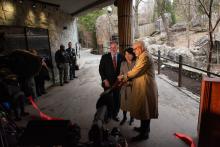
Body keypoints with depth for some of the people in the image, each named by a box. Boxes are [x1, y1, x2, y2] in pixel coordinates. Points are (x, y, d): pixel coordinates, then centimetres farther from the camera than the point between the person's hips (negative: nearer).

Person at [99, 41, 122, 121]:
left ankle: (115, 114, 30)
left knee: (117, 100, 8)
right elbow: (101, 69, -2)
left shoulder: (121, 57, 1)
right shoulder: (105, 57, -1)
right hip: (108, 82, -1)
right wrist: (105, 80, -9)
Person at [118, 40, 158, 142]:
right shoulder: (141, 56, 15)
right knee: (143, 109, 20)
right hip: (142, 87, 10)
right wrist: (126, 78, 3)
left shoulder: (145, 56, -18)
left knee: (144, 109, 1)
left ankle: (144, 134, 16)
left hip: (145, 87, -10)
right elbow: (136, 71, 13)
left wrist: (123, 77, -8)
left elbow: (135, 71, -21)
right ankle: (144, 127, 38)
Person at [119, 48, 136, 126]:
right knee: (124, 102, 11)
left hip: (133, 86, -3)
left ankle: (132, 117, 33)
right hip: (124, 86, 3)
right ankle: (124, 117, 33)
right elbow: (121, 74, 6)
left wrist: (130, 82, -18)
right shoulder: (123, 63, 2)